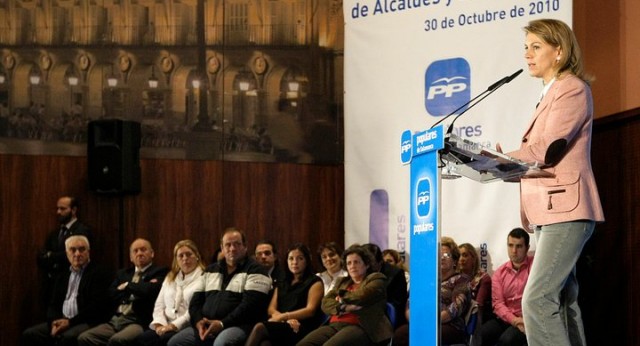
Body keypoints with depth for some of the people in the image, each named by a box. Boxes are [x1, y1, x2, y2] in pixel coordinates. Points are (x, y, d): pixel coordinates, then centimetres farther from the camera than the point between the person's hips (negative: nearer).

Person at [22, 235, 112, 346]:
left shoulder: (99, 274, 0)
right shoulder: (63, 276, 21)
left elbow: (96, 307, -10)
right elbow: (53, 304, 16)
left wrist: (70, 322, -16)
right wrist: (55, 322, -7)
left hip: (87, 323, -6)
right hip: (61, 321, 7)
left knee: (67, 337, -37)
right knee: (29, 334, -14)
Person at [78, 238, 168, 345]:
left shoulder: (159, 272, 8)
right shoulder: (123, 273, 25)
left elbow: (149, 291, -12)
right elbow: (111, 296, 10)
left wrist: (127, 285, 5)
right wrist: (135, 290, -2)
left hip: (139, 323, -6)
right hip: (115, 321, 6)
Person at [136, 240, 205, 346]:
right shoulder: (170, 278, 25)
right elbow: (159, 305, 19)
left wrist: (174, 325, -14)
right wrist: (160, 324, -1)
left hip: (187, 328, -5)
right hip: (166, 327, 5)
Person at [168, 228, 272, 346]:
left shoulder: (254, 270, 1)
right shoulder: (211, 270, 21)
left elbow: (250, 305, -12)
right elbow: (196, 300, 18)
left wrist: (223, 324, -18)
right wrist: (199, 321, -4)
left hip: (239, 326, -6)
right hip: (207, 326, 6)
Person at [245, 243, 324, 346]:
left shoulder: (314, 282, 13)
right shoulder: (282, 284, 30)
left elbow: (310, 310, -2)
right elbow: (271, 309, 16)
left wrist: (282, 317, -12)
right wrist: (287, 319, -7)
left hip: (302, 329, -4)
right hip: (283, 326, 4)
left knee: (260, 328, -33)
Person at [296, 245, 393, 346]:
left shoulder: (376, 279, 13)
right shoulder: (342, 281, 29)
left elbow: (361, 297, -7)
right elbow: (326, 303, 13)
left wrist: (342, 297, 11)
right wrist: (342, 308, -7)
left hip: (359, 327, -6)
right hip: (335, 325, 6)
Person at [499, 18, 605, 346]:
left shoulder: (572, 88, -7)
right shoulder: (550, 93, 21)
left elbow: (544, 149, -18)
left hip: (566, 209, -10)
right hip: (550, 211, 10)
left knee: (537, 300, -18)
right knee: (561, 301, 9)